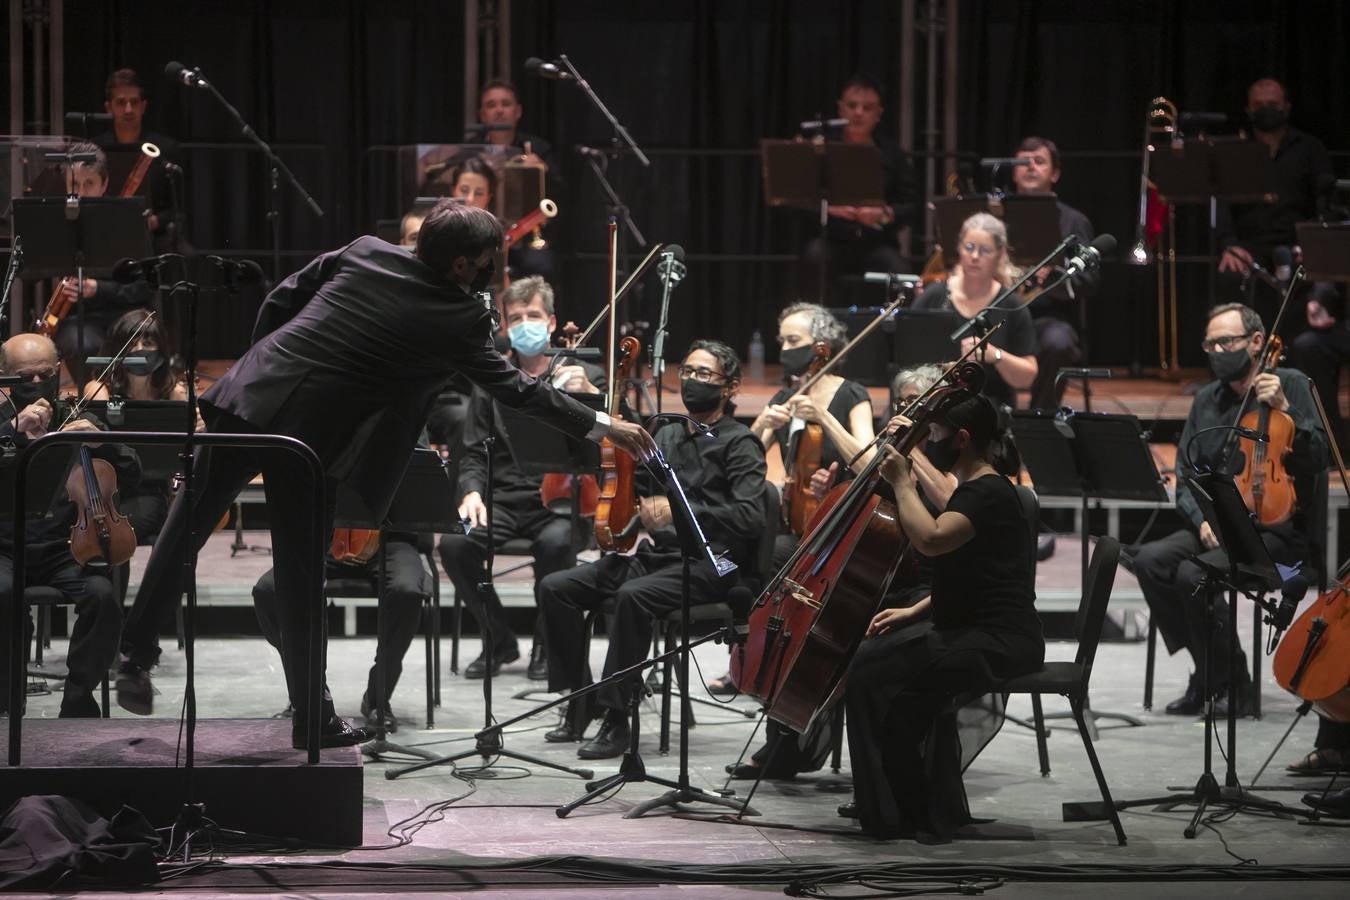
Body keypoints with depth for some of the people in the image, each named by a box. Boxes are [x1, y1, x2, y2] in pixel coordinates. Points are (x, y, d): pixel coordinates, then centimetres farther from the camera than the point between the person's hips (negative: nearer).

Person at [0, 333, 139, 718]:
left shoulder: (78, 423, 12)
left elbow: (130, 476, 3)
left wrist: (100, 442, -16)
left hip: (64, 551, 2)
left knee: (103, 595, -27)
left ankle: (79, 698, -11)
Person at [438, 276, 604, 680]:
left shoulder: (584, 375, 10)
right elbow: (474, 453, 12)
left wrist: (591, 395, -21)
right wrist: (472, 492, -9)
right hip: (505, 499, 2)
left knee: (555, 541, -37)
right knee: (454, 543, -27)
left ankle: (547, 645, -12)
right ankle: (500, 641, -4)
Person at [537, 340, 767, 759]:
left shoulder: (739, 443, 0)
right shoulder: (667, 435, 22)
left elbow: (749, 517, -15)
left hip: (707, 563, -7)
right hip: (653, 553, 7)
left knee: (633, 595, -36)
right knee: (556, 587, -11)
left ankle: (615, 719, -29)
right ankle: (580, 703, -5)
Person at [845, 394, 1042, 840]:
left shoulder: (990, 494, -15)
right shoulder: (974, 490, 17)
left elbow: (930, 539, -32)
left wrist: (903, 482, -18)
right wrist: (913, 612, 13)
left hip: (998, 644, -11)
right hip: (971, 631, 11)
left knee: (873, 674, -20)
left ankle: (896, 815, -9)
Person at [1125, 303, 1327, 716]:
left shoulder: (1289, 384, 0)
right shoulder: (1206, 400, 15)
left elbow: (1317, 460, -8)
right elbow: (1185, 477, 12)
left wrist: (1285, 409, -19)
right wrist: (1202, 519, -7)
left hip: (1275, 531, -6)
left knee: (1194, 573, -29)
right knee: (1150, 560, -21)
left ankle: (1230, 681, -11)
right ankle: (1208, 673, -10)